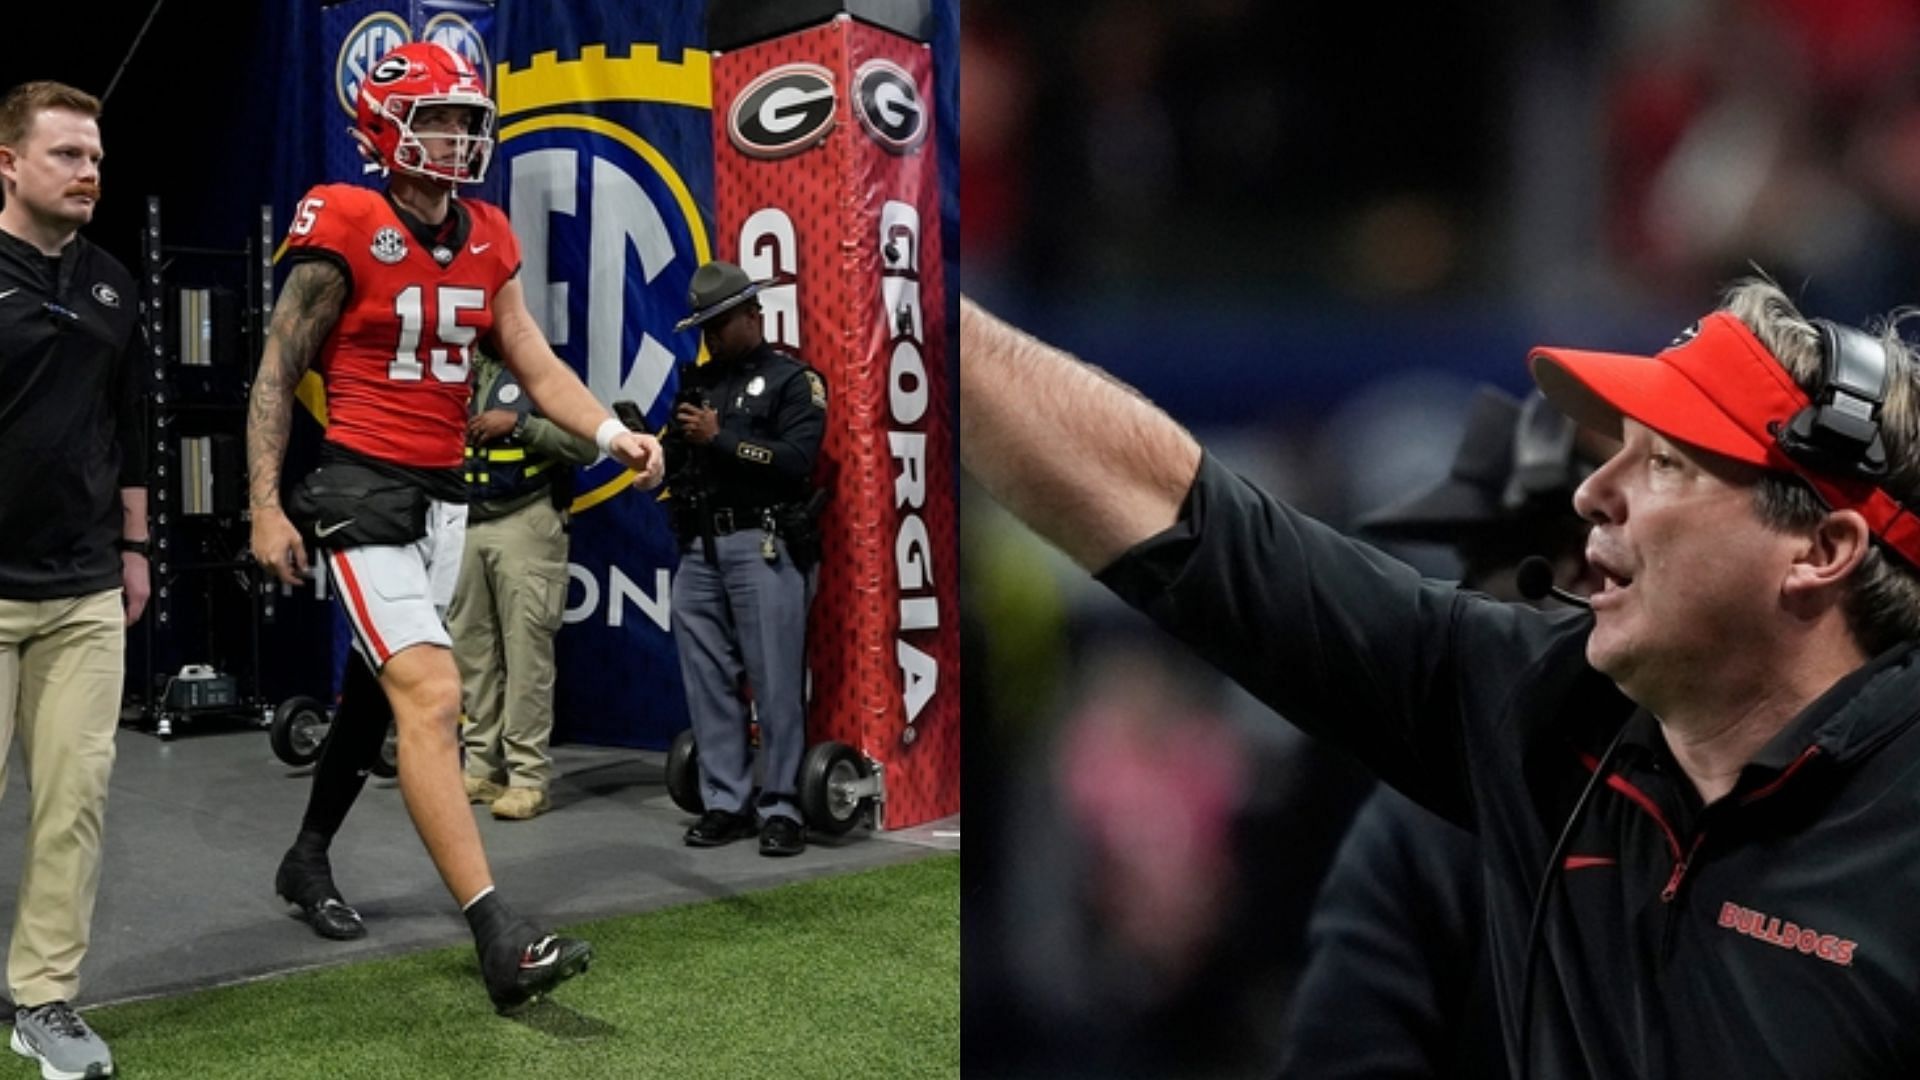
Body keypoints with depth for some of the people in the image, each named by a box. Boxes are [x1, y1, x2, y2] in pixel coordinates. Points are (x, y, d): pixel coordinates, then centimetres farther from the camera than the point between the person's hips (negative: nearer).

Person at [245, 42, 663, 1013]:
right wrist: (266, 507, -8)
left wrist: (614, 434, -11)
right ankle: (500, 941, -24)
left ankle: (307, 862, 39)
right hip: (361, 488, -7)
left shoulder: (488, 241, 8)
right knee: (432, 696, -18)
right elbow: (277, 375, -5)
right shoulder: (346, 232, -10)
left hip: (442, 493, 7)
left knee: (378, 692, 17)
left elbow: (536, 367, 6)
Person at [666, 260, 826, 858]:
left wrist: (720, 437, -12)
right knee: (708, 680, 6)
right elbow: (675, 462, 21)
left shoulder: (793, 380, 2)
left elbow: (797, 458, -13)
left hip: (762, 547, -6)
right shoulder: (697, 381, 20)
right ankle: (725, 804, 13)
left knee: (776, 682, -6)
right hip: (699, 550, 6)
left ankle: (780, 808, 0)